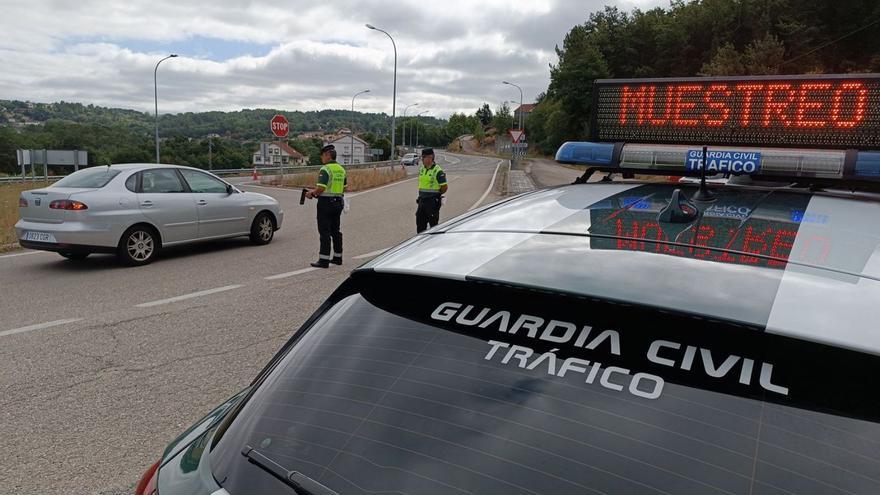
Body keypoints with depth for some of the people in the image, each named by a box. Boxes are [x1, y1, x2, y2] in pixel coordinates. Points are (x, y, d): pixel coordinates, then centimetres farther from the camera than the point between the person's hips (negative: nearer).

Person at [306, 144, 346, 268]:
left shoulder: (325, 169, -15)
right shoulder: (341, 169, 11)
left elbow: (321, 188, -22)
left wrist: (311, 193, -3)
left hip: (326, 203, -8)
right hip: (338, 202, 8)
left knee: (324, 231, -5)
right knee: (335, 230, 15)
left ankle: (324, 260, -5)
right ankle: (337, 257, 21)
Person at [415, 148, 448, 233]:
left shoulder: (437, 171, -13)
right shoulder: (421, 169, 11)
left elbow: (445, 187, -10)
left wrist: (437, 194, 2)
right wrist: (421, 195, 12)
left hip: (432, 201, -8)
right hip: (422, 200, 8)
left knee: (433, 224, 0)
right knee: (420, 223, 11)